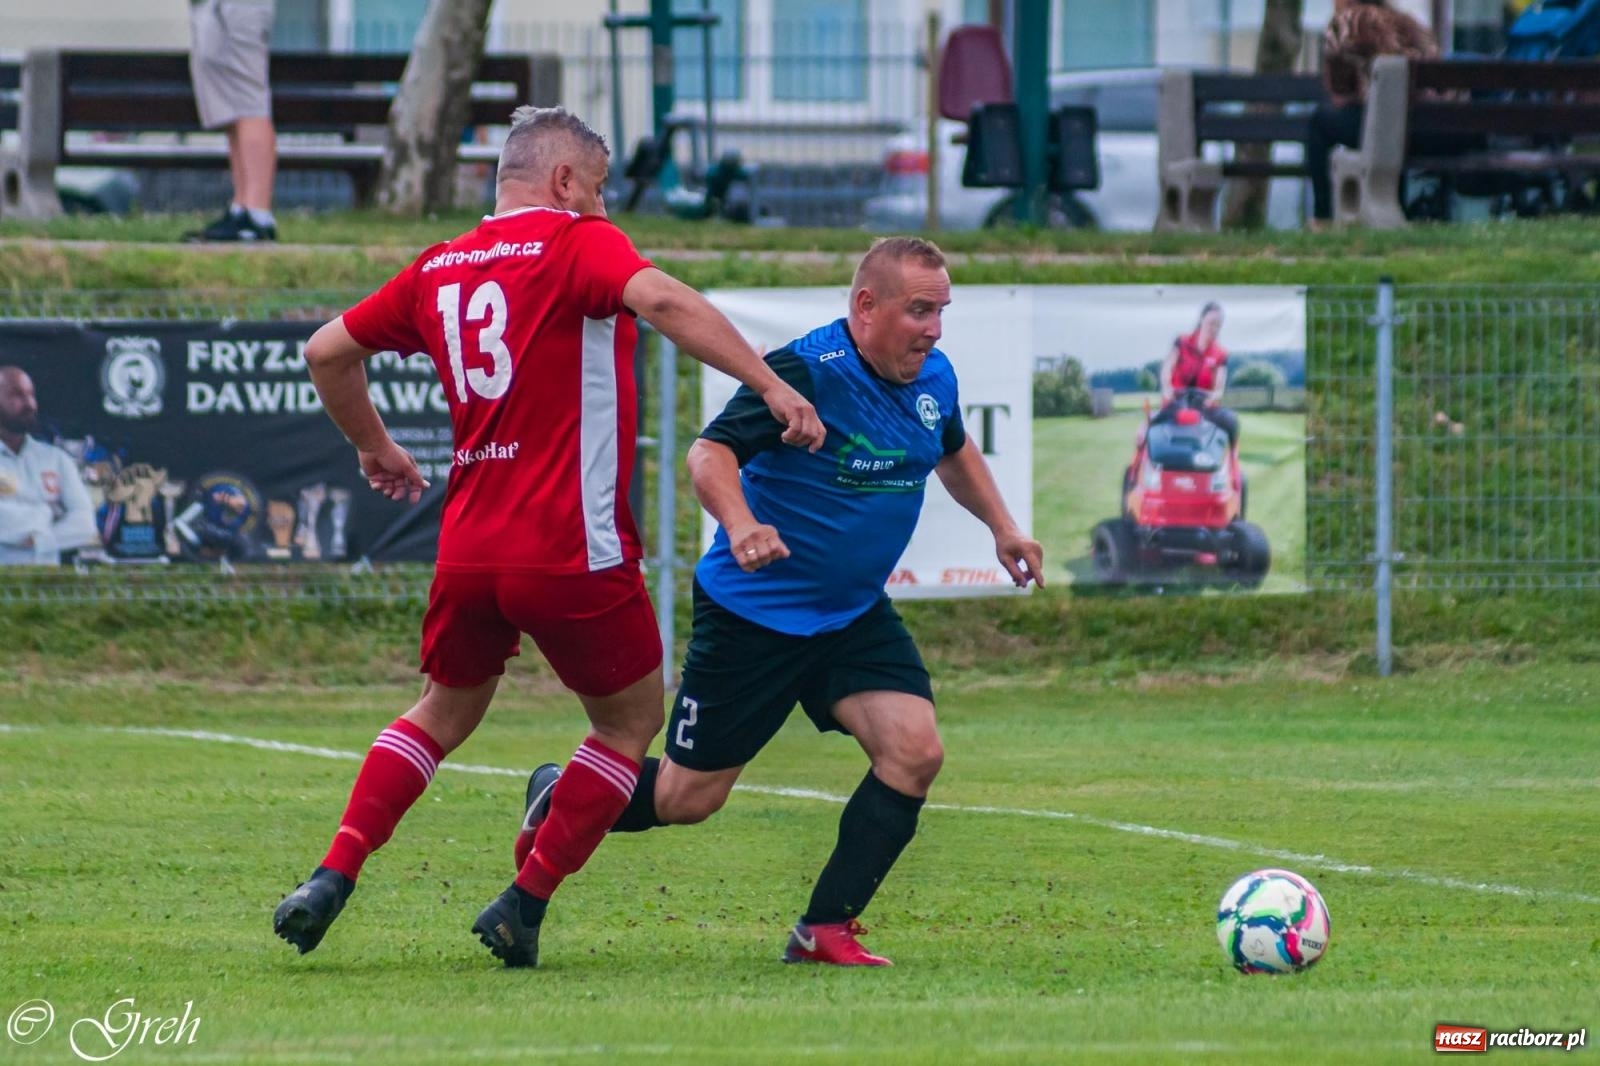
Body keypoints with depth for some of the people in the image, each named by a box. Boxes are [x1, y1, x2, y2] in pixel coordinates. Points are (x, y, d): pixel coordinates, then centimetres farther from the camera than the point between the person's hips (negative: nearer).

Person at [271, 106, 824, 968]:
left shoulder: (439, 268, 13)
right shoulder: (576, 243, -5)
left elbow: (327, 352, 21)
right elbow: (661, 301, -25)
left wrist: (373, 446, 35)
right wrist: (770, 385, -26)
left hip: (469, 548, 6)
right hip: (571, 551, -6)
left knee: (444, 713, 25)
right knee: (630, 721, 14)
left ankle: (331, 880, 11)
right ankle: (525, 904, 9)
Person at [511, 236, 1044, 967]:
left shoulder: (933, 378, 1)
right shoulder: (806, 371, -23)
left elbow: (954, 452, 25)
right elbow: (710, 453, -33)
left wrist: (1002, 527, 17)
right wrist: (740, 526, -50)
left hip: (855, 615, 7)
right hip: (753, 612, -6)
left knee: (914, 749, -14)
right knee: (687, 797, 2)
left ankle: (825, 929, -5)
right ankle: (560, 798, 32)